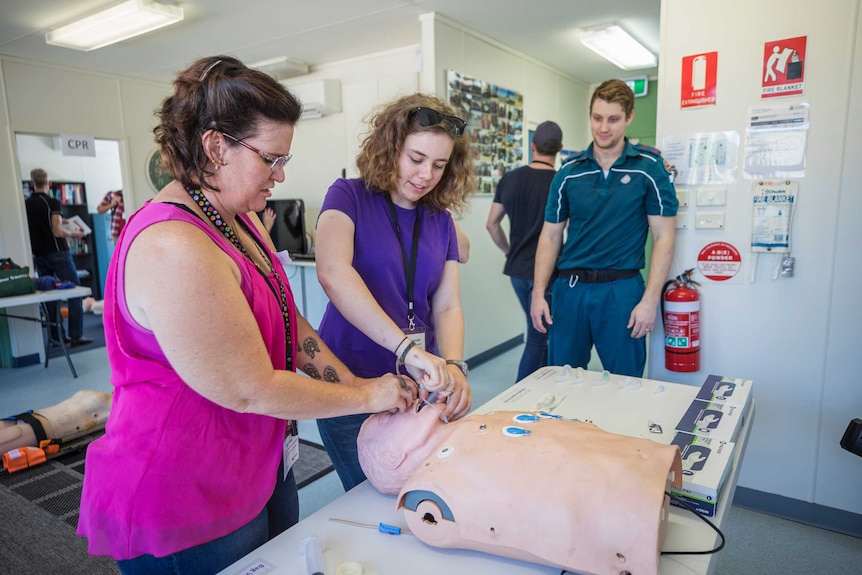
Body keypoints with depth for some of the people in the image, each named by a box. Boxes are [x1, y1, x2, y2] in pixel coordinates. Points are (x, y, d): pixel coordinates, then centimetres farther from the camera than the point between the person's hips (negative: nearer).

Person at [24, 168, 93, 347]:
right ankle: (76, 335, -9)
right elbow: (58, 231, -18)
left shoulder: (26, 204, 6)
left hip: (38, 255, 6)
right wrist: (73, 233, 0)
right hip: (56, 252, -6)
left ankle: (56, 336, 14)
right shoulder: (53, 203, -11)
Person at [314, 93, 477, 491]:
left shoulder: (441, 220, 4)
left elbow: (447, 306, -1)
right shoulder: (349, 197, -10)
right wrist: (407, 349, -37)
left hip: (418, 385, 5)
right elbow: (332, 273, -29)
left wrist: (453, 366, -21)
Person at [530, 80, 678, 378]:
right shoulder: (569, 170, 5)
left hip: (622, 289, -2)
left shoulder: (650, 167, -2)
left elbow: (663, 236, -3)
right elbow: (550, 235, 7)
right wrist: (538, 293, -1)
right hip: (570, 287, 2)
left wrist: (650, 300, -11)